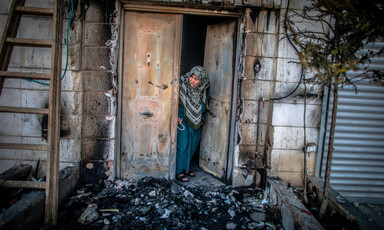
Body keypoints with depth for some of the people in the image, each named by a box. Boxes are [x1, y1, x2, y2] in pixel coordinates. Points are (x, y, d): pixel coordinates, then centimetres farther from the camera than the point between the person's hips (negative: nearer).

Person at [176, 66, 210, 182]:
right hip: (183, 120, -5)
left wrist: (202, 118, 7)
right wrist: (177, 116, -14)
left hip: (195, 121, 6)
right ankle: (179, 172, 2)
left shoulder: (203, 89, -4)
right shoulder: (182, 85, -17)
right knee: (182, 144, -7)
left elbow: (204, 106, 11)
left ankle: (185, 168, 26)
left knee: (193, 144, 11)